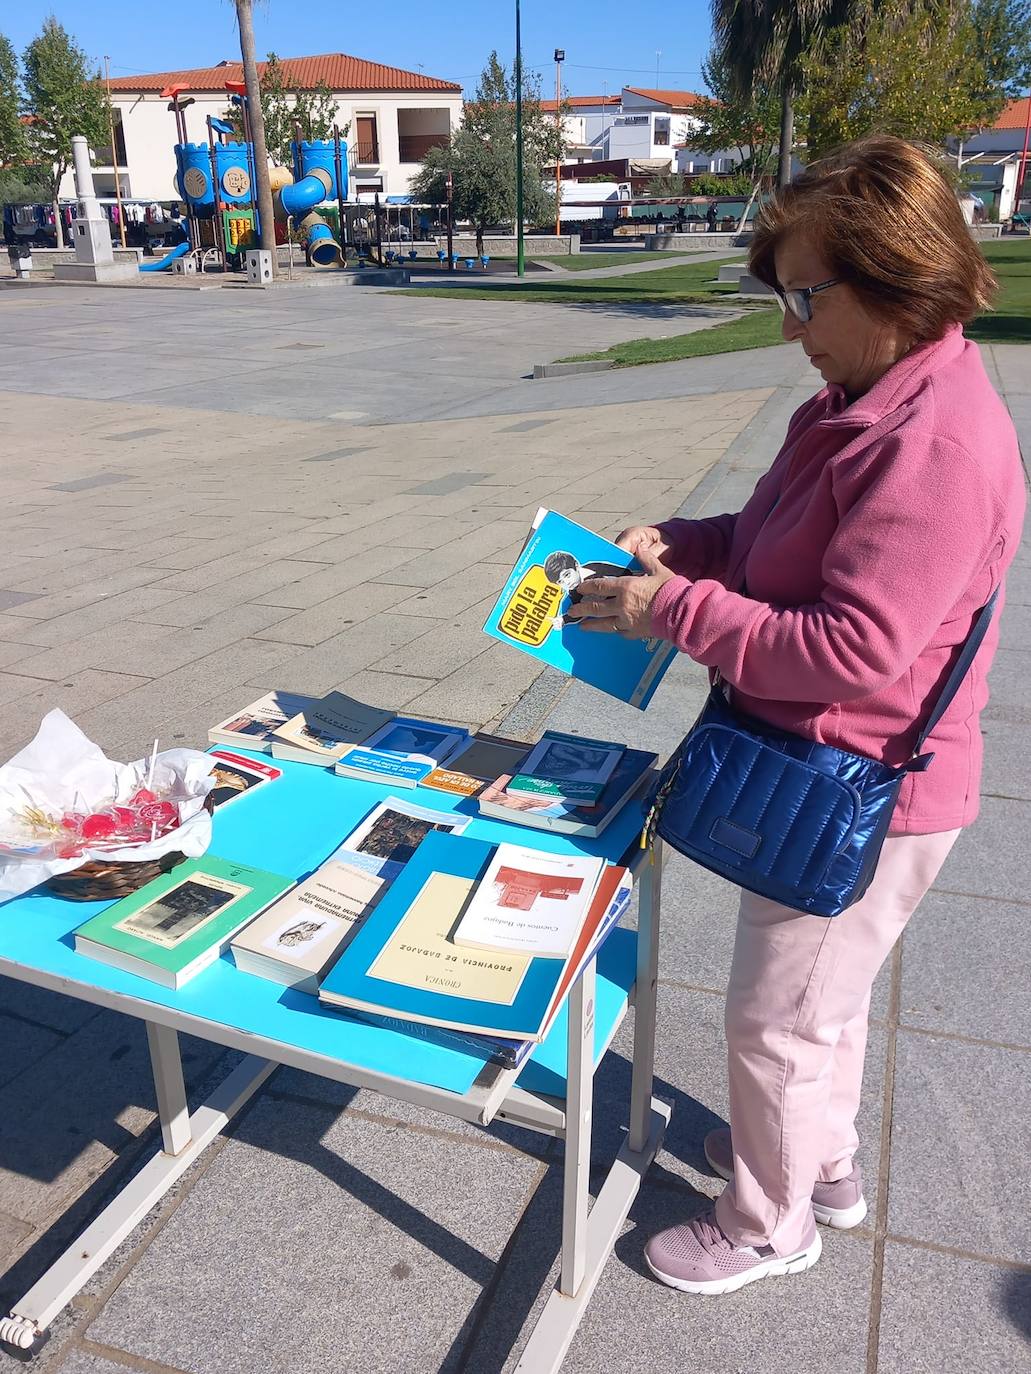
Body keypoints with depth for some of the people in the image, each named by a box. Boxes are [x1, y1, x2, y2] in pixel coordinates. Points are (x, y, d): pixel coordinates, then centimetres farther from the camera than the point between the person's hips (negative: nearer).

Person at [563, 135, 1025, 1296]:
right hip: (823, 774, 10)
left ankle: (767, 1226, 35)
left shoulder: (937, 440, -27)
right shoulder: (862, 402, 5)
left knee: (777, 1021, 9)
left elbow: (853, 652, -30)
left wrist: (674, 612, -24)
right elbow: (779, 539, 15)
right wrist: (674, 546, -1)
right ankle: (822, 1162, 52)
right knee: (820, 993, 27)